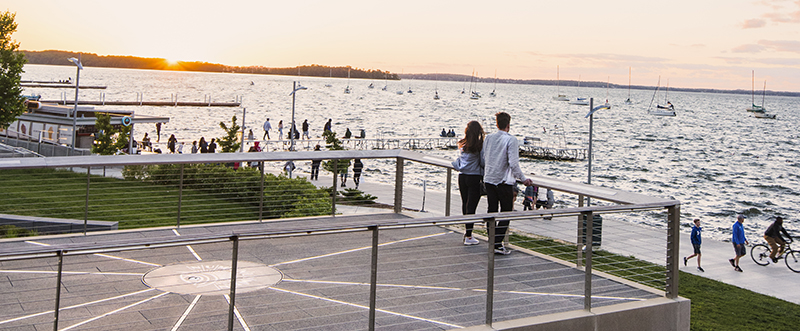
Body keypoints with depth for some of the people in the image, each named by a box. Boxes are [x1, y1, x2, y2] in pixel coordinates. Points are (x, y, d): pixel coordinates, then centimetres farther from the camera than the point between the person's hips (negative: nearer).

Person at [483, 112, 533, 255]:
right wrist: (523, 179, -8)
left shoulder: (488, 138, 4)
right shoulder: (511, 140, -13)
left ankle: (493, 242, 15)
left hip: (489, 180, 6)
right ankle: (497, 244, -5)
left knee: (492, 211, 11)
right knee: (506, 213, 2)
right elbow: (513, 163, -18)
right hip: (504, 181, -6)